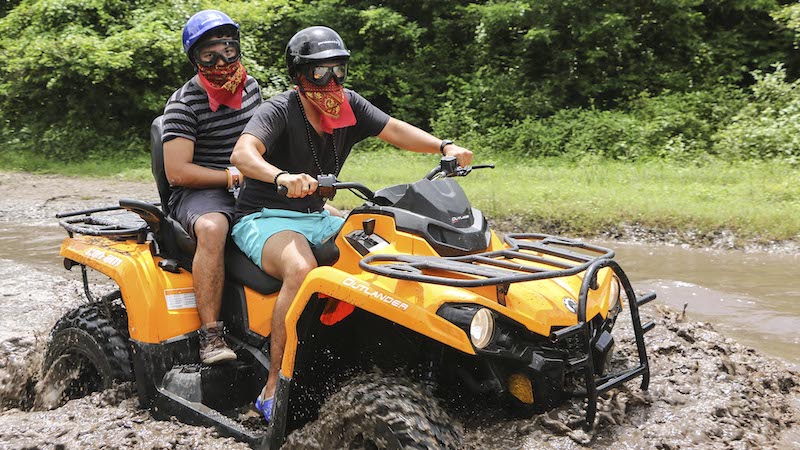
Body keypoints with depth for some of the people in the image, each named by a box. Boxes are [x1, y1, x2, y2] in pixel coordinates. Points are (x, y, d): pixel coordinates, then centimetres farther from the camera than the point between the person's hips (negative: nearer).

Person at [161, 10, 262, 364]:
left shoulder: (251, 87, 10)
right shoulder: (183, 104, -10)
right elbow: (176, 172, -17)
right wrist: (234, 176, -18)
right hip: (198, 192, -6)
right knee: (213, 228, -41)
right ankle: (210, 334, -35)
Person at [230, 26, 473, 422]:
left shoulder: (349, 104, 2)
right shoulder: (279, 111, -17)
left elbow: (394, 130, -2)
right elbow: (242, 154, -33)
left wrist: (445, 147, -19)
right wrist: (282, 177, -54)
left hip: (315, 216, 7)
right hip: (265, 218, -7)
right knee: (301, 269, -36)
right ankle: (273, 389, -29)